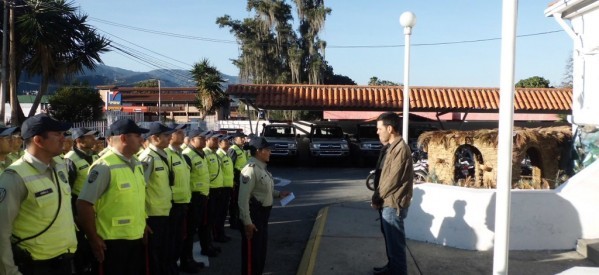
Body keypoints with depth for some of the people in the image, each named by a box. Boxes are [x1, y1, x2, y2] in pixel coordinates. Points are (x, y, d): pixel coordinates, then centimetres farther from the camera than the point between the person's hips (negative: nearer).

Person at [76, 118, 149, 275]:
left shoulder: (137, 164, 7)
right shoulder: (104, 167, -18)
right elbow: (84, 204, -18)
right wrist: (93, 239, -13)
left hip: (136, 238, 8)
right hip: (112, 242, -7)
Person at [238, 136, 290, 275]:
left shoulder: (262, 168, 10)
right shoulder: (251, 169, -21)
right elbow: (243, 198, -25)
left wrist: (278, 194, 10)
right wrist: (247, 222, -26)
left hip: (263, 213, 10)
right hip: (253, 214, -10)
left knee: (261, 249, 22)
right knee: (252, 251, 1)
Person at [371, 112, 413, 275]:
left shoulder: (400, 149, -21)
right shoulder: (393, 147, 12)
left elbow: (392, 180, -21)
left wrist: (377, 199, -9)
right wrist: (379, 198, 11)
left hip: (394, 204, -10)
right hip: (389, 202, 10)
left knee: (395, 242, 0)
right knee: (390, 239, 20)